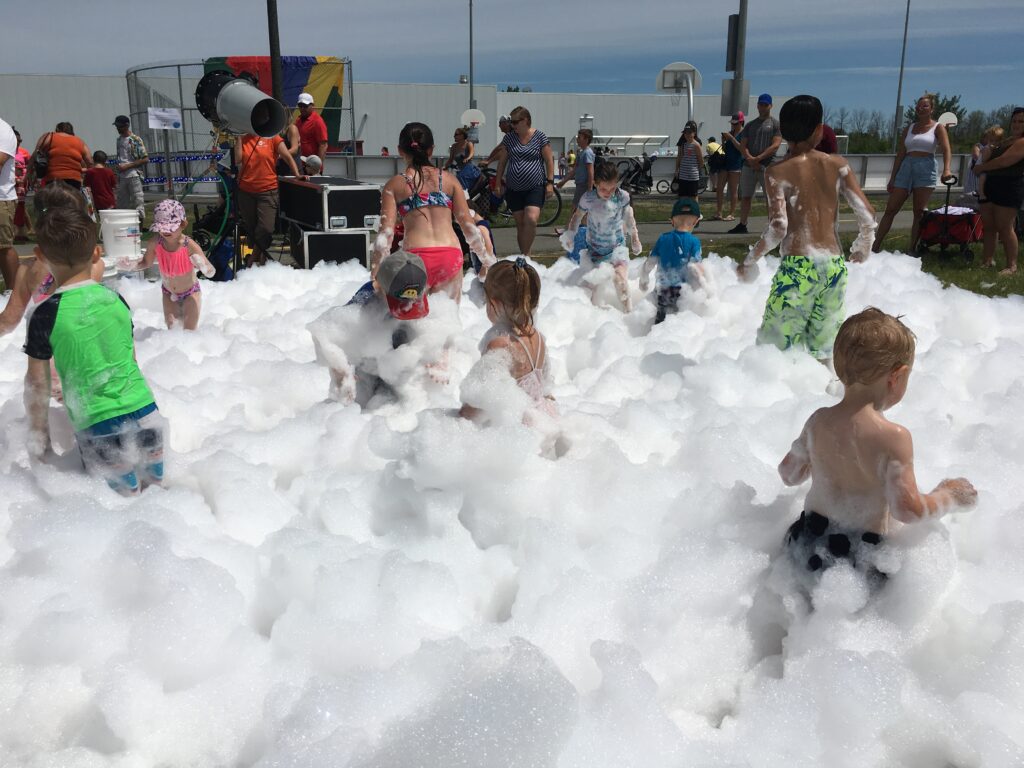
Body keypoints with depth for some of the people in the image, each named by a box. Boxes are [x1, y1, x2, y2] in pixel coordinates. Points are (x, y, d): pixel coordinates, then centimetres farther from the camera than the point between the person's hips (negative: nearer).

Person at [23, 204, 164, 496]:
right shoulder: (116, 299, 2)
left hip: (99, 429, -4)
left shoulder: (46, 315, -10)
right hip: (147, 415, 4)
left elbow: (37, 383, -2)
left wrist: (38, 436, 11)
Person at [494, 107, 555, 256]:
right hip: (514, 189, 4)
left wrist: (550, 182, -7)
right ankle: (524, 255, 14)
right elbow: (502, 161, 12)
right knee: (520, 223, 5)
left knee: (531, 220, -20)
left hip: (535, 188, -4)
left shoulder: (539, 137, -2)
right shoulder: (509, 137, 8)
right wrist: (498, 182, 8)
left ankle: (525, 254, -11)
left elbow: (549, 160, 0)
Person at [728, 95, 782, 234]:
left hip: (767, 165, -4)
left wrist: (759, 158, -15)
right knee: (745, 196, 5)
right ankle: (742, 225, 10)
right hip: (748, 166, 5)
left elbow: (775, 145, -8)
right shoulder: (750, 125, 18)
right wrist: (750, 158, -10)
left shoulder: (775, 124, 4)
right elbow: (742, 146, 10)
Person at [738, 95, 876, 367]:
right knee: (823, 349, 16)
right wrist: (863, 247, 21)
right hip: (835, 266, 5)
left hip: (799, 266, -4)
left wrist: (750, 260, -1)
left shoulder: (777, 173, -4)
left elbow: (778, 228, -14)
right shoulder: (837, 164, 6)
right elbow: (867, 214, 3)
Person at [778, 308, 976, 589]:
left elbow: (789, 474, 9)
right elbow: (906, 509, -20)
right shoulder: (894, 437, -20)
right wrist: (949, 496, -3)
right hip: (862, 562, -6)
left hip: (806, 550, 6)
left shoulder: (818, 420, -3)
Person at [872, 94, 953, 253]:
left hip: (926, 170, -3)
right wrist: (892, 178, 8)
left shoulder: (937, 128, 5)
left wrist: (946, 170, -28)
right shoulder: (909, 129, 15)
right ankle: (875, 246, 0)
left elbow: (946, 150, -10)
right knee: (890, 210, -1)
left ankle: (912, 249, -2)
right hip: (906, 168, 4)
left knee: (919, 212, -4)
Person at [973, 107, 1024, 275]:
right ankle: (988, 260, 12)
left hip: (1010, 187, -9)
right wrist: (989, 144, 0)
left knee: (1004, 227, -11)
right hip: (991, 185, 9)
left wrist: (981, 168, -3)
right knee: (988, 226, 7)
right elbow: (986, 159, 17)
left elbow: (1004, 161, -16)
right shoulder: (1004, 141, 22)